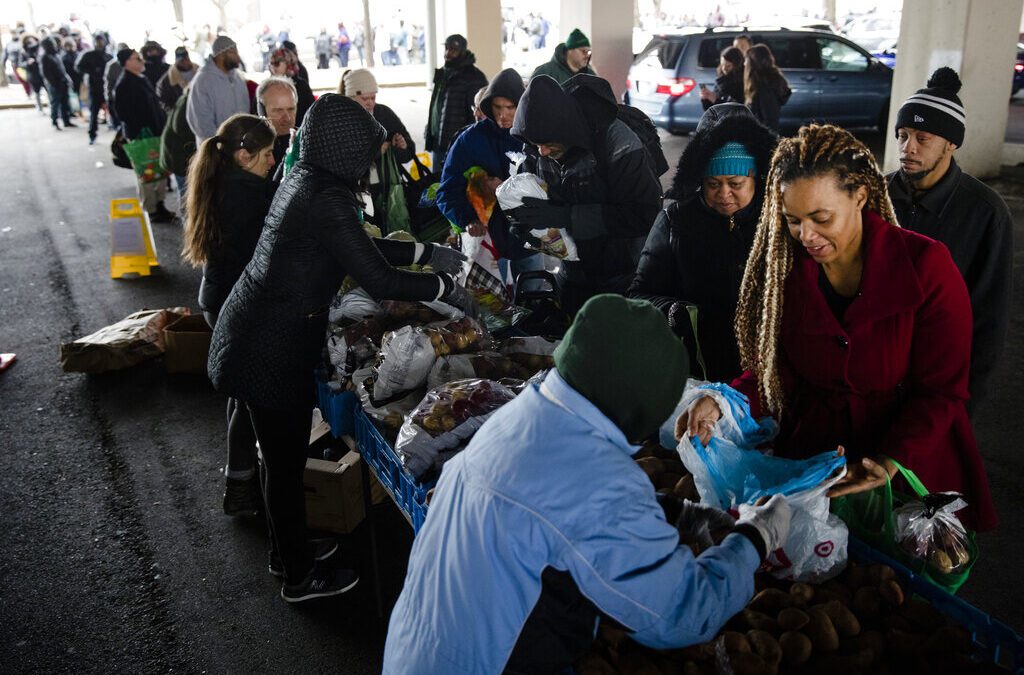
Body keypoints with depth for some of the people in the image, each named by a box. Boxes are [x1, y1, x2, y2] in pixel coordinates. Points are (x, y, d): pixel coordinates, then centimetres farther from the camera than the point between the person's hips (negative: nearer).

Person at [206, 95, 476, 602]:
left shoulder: (303, 178, 5)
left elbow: (361, 247, 15)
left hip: (256, 331, 9)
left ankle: (286, 550, 41)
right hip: (273, 348, -9)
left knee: (279, 454, 22)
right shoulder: (328, 200, -24)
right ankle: (299, 577, 26)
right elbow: (380, 281, -23)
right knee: (287, 463, 7)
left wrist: (427, 251, 13)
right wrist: (446, 288, -9)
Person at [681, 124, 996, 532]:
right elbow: (775, 372, -3)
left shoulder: (926, 266, -15)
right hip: (810, 465, 2)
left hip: (911, 471, -2)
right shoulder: (784, 268, -6)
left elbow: (942, 390, -12)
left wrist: (893, 463, -27)